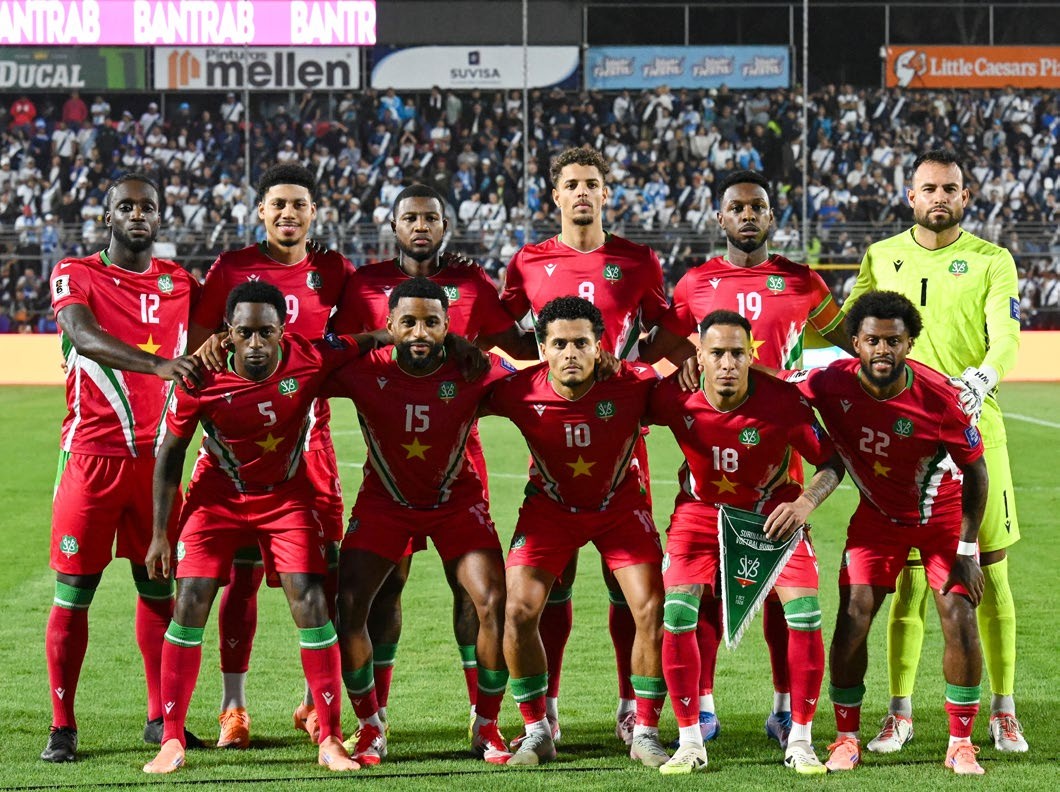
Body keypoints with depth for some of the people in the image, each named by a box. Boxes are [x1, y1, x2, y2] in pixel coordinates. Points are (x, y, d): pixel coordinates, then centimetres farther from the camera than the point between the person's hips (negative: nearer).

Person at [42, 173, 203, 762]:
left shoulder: (180, 282, 10)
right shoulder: (76, 276, -4)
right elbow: (86, 338, -23)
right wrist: (158, 363, -38)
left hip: (156, 457, 4)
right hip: (92, 455, -4)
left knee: (158, 585, 9)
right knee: (74, 592, -2)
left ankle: (161, 717, 18)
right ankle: (63, 726, 4)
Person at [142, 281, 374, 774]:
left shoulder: (311, 360, -23)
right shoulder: (203, 381, -23)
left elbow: (371, 342, -5)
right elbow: (171, 454, -9)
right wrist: (159, 534, -8)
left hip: (287, 496, 0)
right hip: (218, 496, 0)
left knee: (310, 603, -8)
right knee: (189, 605, -7)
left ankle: (330, 741, 1)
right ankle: (171, 740, 3)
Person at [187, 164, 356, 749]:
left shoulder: (331, 272, 7)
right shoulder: (232, 268, 2)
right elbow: (197, 348, 4)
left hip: (308, 434, 2)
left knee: (323, 572, -1)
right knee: (242, 571, 0)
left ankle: (316, 703, 12)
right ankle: (233, 708, 7)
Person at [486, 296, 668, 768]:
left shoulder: (633, 385, -28)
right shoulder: (518, 391, -26)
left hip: (620, 503, 0)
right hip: (549, 505, 0)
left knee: (652, 611, -10)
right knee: (519, 611, -11)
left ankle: (646, 734, 7)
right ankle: (537, 733, 6)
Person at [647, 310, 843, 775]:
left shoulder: (782, 401, -26)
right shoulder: (674, 398, -22)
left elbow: (831, 461, -14)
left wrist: (805, 503, -28)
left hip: (774, 513, -1)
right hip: (701, 512, 1)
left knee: (805, 614, -14)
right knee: (677, 614, -14)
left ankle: (800, 741, 2)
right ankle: (690, 742, 0)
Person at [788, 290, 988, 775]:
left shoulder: (940, 397, -27)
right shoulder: (832, 384, -24)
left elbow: (975, 470, -15)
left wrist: (966, 551, -14)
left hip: (942, 512, -2)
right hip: (877, 515, 2)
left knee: (960, 622, -10)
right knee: (852, 622, -8)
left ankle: (961, 744, 4)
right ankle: (846, 739, 8)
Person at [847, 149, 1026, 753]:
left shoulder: (992, 261, 3)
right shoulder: (882, 258, 11)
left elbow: (1007, 337, -9)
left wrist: (983, 376, -29)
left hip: (976, 431, -1)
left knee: (991, 573, 1)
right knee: (909, 578, 1)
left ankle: (1003, 714, 10)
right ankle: (900, 714, 9)